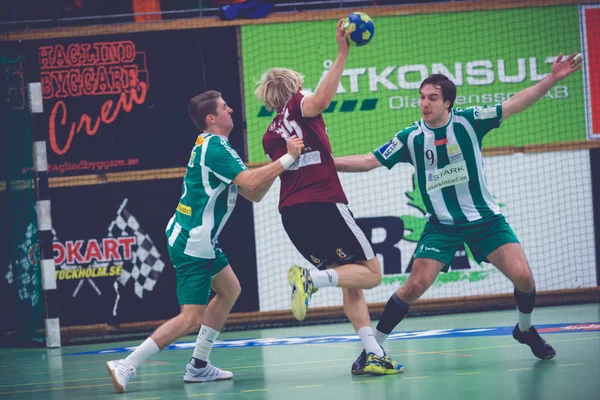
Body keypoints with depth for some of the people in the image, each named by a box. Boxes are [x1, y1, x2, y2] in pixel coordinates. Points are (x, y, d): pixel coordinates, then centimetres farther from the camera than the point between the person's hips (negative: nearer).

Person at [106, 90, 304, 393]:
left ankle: (198, 366, 18)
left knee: (230, 290, 19)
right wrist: (288, 158, -21)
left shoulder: (211, 145, 14)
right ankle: (126, 366, -12)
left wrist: (280, 164, 1)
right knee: (191, 318, -11)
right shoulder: (215, 147, -17)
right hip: (193, 244, -11)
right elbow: (251, 183, -28)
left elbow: (254, 194, 13)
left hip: (197, 240, 11)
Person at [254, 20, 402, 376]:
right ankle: (311, 278, -25)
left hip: (292, 213, 7)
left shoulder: (270, 136, 20)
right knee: (371, 273, -2)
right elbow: (320, 100, -22)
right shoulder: (299, 105, 2)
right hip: (324, 204, -7)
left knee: (351, 285, 13)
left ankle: (372, 352, 1)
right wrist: (342, 56, -27)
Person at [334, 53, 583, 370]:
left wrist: (552, 78, -19)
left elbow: (515, 104, -9)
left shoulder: (468, 121, -7)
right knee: (415, 286, -14)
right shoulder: (411, 138, -4)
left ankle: (525, 330, 17)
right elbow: (368, 162, -1)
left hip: (484, 218, 0)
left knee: (522, 276, -13)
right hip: (441, 225, 0)